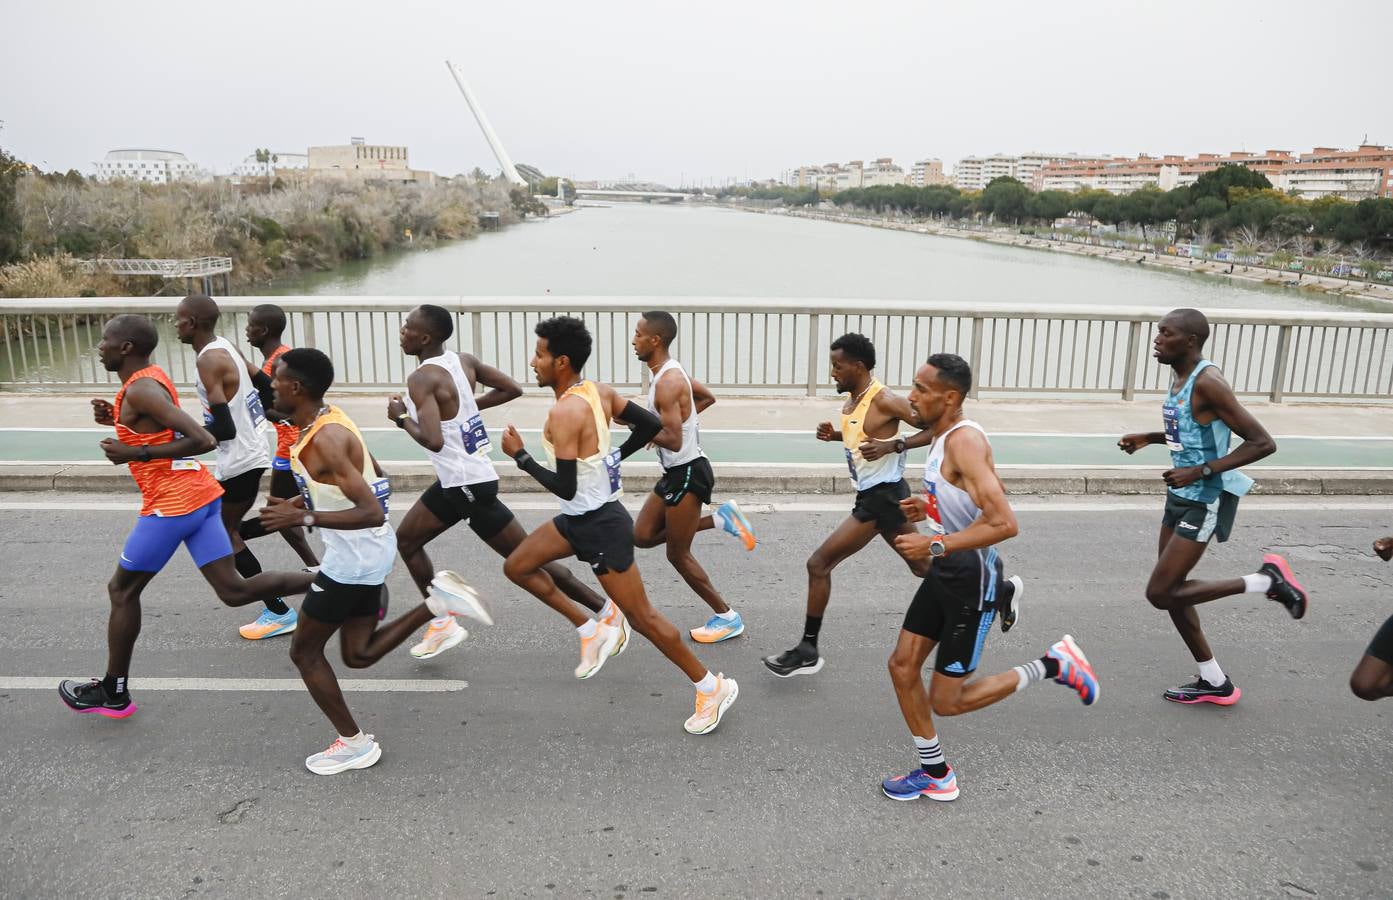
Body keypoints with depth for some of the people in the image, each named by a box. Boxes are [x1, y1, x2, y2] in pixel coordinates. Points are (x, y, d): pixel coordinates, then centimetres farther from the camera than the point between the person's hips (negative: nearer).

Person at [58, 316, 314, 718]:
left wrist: (136, 453, -19)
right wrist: (116, 419, 14)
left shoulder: (139, 390, -16)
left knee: (122, 591, 10)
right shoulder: (152, 377, 13)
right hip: (200, 495, 9)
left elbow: (203, 440, -25)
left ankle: (113, 693, 23)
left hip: (173, 504, -9)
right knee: (234, 591, 6)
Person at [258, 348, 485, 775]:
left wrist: (302, 518, -27)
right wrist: (313, 499, 18)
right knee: (358, 655, 19)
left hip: (353, 559, -9)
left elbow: (373, 513, -30)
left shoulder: (325, 440, -24)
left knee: (304, 652, 9)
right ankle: (437, 606, 8)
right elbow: (376, 481, 18)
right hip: (368, 552, 9)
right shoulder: (330, 421, 6)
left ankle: (354, 744, 19)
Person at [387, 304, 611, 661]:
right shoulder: (464, 361, 4)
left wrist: (401, 418, -13)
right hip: (458, 480, 9)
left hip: (466, 484, -9)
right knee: (406, 541, 19)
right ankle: (443, 622, 26)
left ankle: (606, 611, 5)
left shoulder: (422, 378, -20)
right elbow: (512, 389, 10)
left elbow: (433, 441, -32)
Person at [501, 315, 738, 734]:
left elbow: (565, 487, -25)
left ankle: (712, 687, 13)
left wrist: (520, 456, -13)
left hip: (600, 524, -10)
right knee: (516, 567, 17)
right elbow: (652, 425, 8)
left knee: (641, 617, 0)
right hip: (582, 516, 10)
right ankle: (592, 631, 23)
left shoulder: (565, 413, -24)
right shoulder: (599, 392, 2)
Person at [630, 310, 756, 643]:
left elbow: (674, 441, -28)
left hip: (687, 473, -10)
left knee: (678, 553, 1)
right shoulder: (671, 372, 8)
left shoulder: (667, 382, -23)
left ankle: (727, 618, 14)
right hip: (677, 472, 10)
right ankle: (720, 518, 14)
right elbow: (707, 397, 24)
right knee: (643, 536, 13)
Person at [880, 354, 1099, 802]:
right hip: (945, 569, 9)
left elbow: (1004, 523, -32)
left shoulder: (965, 441, -24)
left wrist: (936, 545, -28)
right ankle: (935, 775, 24)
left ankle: (1052, 665, 13)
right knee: (902, 665, 8)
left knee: (946, 702, 0)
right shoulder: (943, 438, 7)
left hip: (972, 576, -9)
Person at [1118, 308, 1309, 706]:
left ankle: (1267, 580, 5)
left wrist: (1200, 471, -27)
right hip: (1181, 496, 9)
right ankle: (1215, 682, 26)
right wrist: (1150, 438, 10)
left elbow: (1263, 443, -23)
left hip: (1207, 501, -9)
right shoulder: (1180, 375, 7)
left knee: (1160, 593, -8)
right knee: (1169, 591, 12)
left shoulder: (1208, 382, -22)